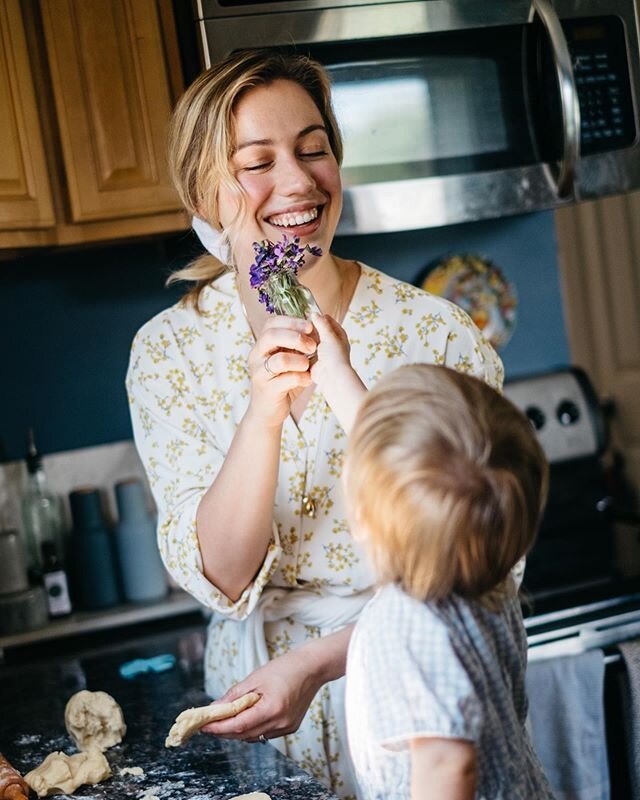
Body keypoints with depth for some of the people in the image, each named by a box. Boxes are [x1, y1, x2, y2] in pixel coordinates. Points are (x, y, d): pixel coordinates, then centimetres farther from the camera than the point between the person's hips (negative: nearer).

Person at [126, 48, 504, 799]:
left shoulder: (438, 334, -14)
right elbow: (221, 579, -13)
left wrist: (316, 663, -27)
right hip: (259, 708, 2)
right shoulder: (168, 353, -8)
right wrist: (264, 410, -28)